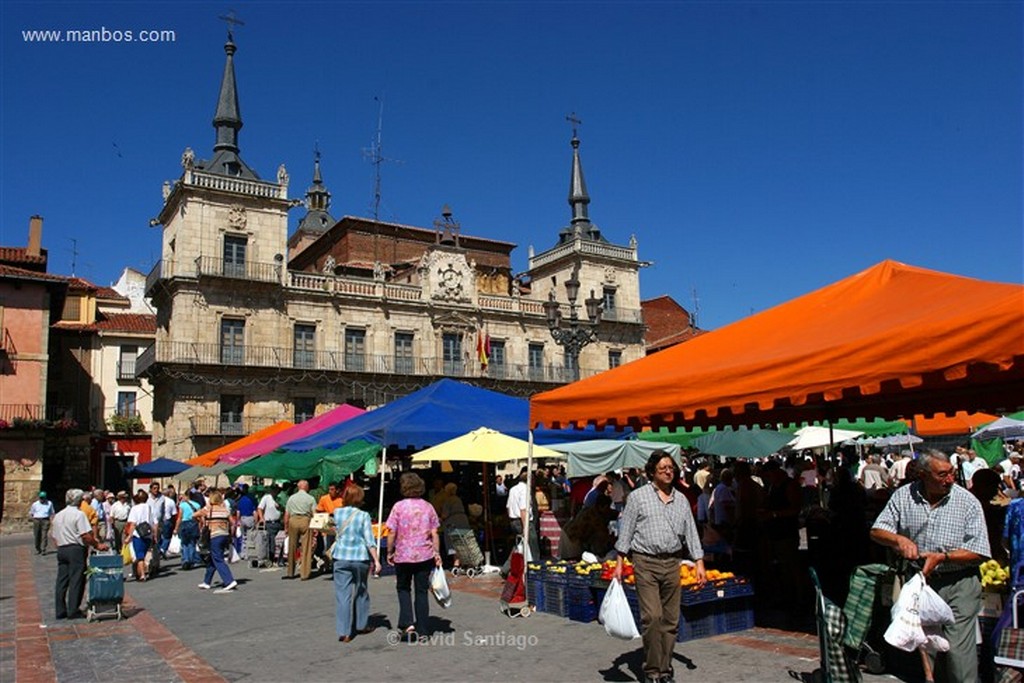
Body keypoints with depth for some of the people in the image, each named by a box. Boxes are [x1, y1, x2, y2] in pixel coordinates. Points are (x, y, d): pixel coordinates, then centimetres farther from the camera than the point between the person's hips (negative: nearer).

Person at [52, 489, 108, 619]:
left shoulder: (58, 515, 14)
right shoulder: (79, 514, -10)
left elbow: (54, 537, 15)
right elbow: (86, 535, -16)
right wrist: (97, 545, -6)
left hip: (61, 549, 7)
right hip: (76, 549, -7)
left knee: (61, 580, 9)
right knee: (76, 580, -2)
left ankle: (60, 611, 12)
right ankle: (73, 611, -1)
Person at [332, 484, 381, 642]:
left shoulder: (337, 512, 1)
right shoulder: (363, 516, -6)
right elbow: (369, 540, -9)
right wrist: (376, 560, -8)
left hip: (341, 558, 1)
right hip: (361, 558, -1)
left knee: (342, 594, 1)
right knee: (361, 592, 17)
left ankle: (344, 632, -4)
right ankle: (362, 625, 28)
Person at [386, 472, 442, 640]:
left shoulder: (398, 506, -7)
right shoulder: (428, 507, 1)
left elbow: (392, 533, -7)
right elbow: (434, 534, 1)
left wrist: (390, 552, 6)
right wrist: (437, 553, 8)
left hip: (403, 555, -2)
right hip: (425, 556, 2)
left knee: (403, 588, 18)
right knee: (422, 591, 10)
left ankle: (407, 622, 1)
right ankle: (422, 630, 14)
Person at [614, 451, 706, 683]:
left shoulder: (681, 500, 11)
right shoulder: (638, 496, 0)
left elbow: (691, 533, 13)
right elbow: (626, 531, 1)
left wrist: (699, 563, 5)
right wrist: (619, 564, -3)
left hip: (672, 563, 4)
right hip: (645, 562, -4)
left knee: (670, 620, 7)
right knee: (652, 616, -11)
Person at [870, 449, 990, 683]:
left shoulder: (968, 502, -7)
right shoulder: (903, 496, -1)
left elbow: (979, 552, -7)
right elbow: (877, 531, 0)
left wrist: (942, 557, -20)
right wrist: (899, 540, -20)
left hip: (959, 585, -3)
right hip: (920, 582, 3)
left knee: (958, 650, -7)